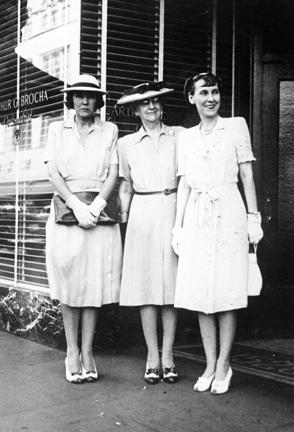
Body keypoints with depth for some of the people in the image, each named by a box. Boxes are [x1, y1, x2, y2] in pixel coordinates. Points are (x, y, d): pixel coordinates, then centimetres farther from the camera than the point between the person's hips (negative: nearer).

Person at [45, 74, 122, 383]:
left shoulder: (109, 131, 12)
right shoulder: (57, 129, 12)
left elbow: (114, 172, 3)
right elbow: (53, 172, 1)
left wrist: (97, 204, -13)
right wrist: (76, 205, -13)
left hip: (100, 211, 0)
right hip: (66, 208, 0)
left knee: (95, 283, -1)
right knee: (69, 281, 0)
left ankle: (87, 352, 7)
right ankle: (72, 352, 9)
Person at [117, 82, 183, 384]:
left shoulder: (179, 136, 9)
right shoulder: (126, 143, 12)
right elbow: (125, 186, 14)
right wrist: (123, 217, 6)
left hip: (173, 210, 0)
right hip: (142, 214, 1)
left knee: (171, 283, -1)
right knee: (145, 284, -1)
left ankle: (167, 354, 7)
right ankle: (152, 355, 7)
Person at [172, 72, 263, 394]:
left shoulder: (236, 126, 7)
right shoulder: (186, 138, 14)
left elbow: (247, 174, 5)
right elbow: (184, 184, 14)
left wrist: (253, 216, -1)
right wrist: (178, 226, 9)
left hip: (228, 213, -3)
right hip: (196, 217, 3)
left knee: (227, 292, -3)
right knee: (199, 294, 1)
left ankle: (223, 365, 7)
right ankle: (210, 365, 11)